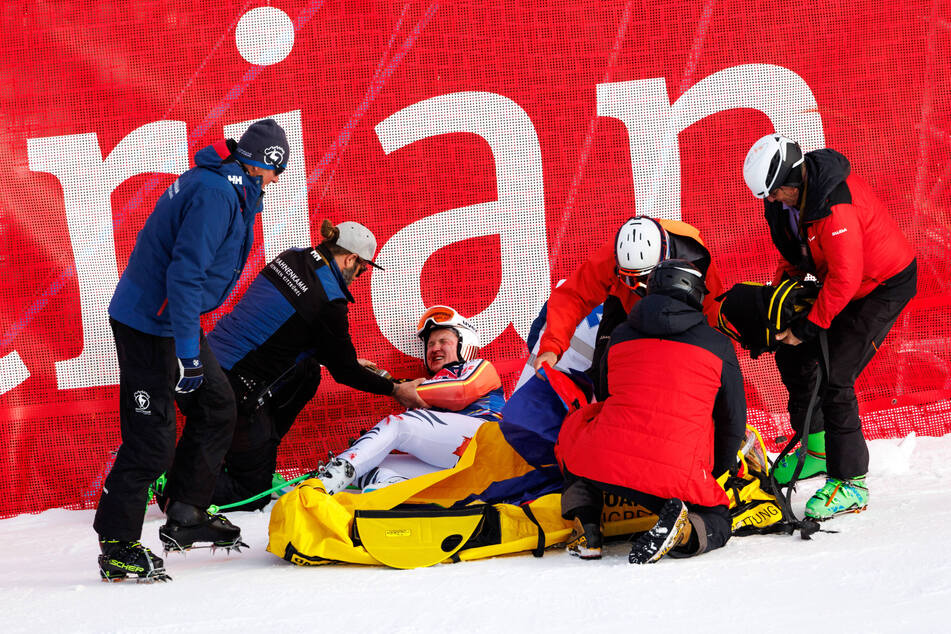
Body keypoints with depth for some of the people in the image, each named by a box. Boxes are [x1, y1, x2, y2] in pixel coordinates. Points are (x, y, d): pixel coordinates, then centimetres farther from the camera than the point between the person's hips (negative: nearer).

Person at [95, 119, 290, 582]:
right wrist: (188, 351, -26)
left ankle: (185, 517, 22)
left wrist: (192, 337, 29)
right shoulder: (216, 193, -21)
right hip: (150, 323, -10)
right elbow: (186, 273, -27)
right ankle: (116, 546, -2)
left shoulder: (227, 188, 12)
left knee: (216, 408, 14)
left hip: (175, 318, 11)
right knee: (152, 439, -9)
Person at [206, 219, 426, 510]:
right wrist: (394, 389, 13)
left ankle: (257, 456, 22)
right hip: (235, 388, -8)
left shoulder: (291, 258, 9)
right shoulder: (328, 300, -14)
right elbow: (343, 371, 0)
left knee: (307, 374, 26)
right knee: (254, 494, 4)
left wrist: (349, 362, 29)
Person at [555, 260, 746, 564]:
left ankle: (585, 530, 14)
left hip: (605, 461, 1)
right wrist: (717, 475, 36)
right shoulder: (718, 345, 12)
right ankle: (683, 532, -12)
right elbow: (733, 421, 18)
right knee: (717, 519, 27)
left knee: (576, 425, 35)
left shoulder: (619, 336, 17)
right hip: (678, 476, -1)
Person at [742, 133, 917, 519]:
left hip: (884, 286, -9)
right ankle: (817, 448, 28)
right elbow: (795, 248, 14)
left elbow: (845, 280, -32)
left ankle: (850, 481, -8)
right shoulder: (792, 191, -6)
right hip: (841, 280, 9)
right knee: (792, 356, 12)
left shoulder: (834, 206, -35)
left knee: (834, 378, -16)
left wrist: (808, 327, -24)